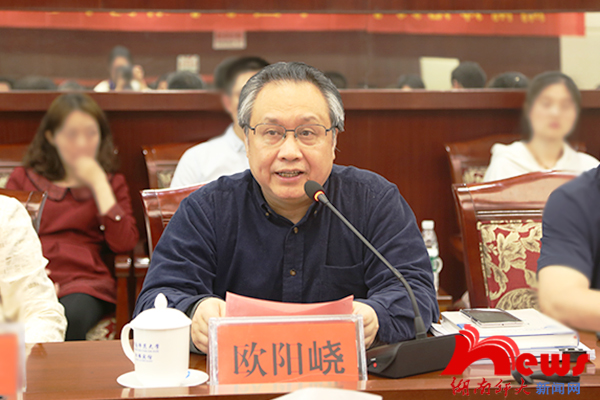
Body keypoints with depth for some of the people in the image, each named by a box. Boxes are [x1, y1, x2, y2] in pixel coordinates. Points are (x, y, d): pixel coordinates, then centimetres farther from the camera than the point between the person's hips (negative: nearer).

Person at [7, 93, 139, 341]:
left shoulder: (112, 183, 22)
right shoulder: (23, 178, 23)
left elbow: (124, 243, 4)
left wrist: (98, 183, 4)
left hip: (83, 282, 0)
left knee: (69, 317, -36)